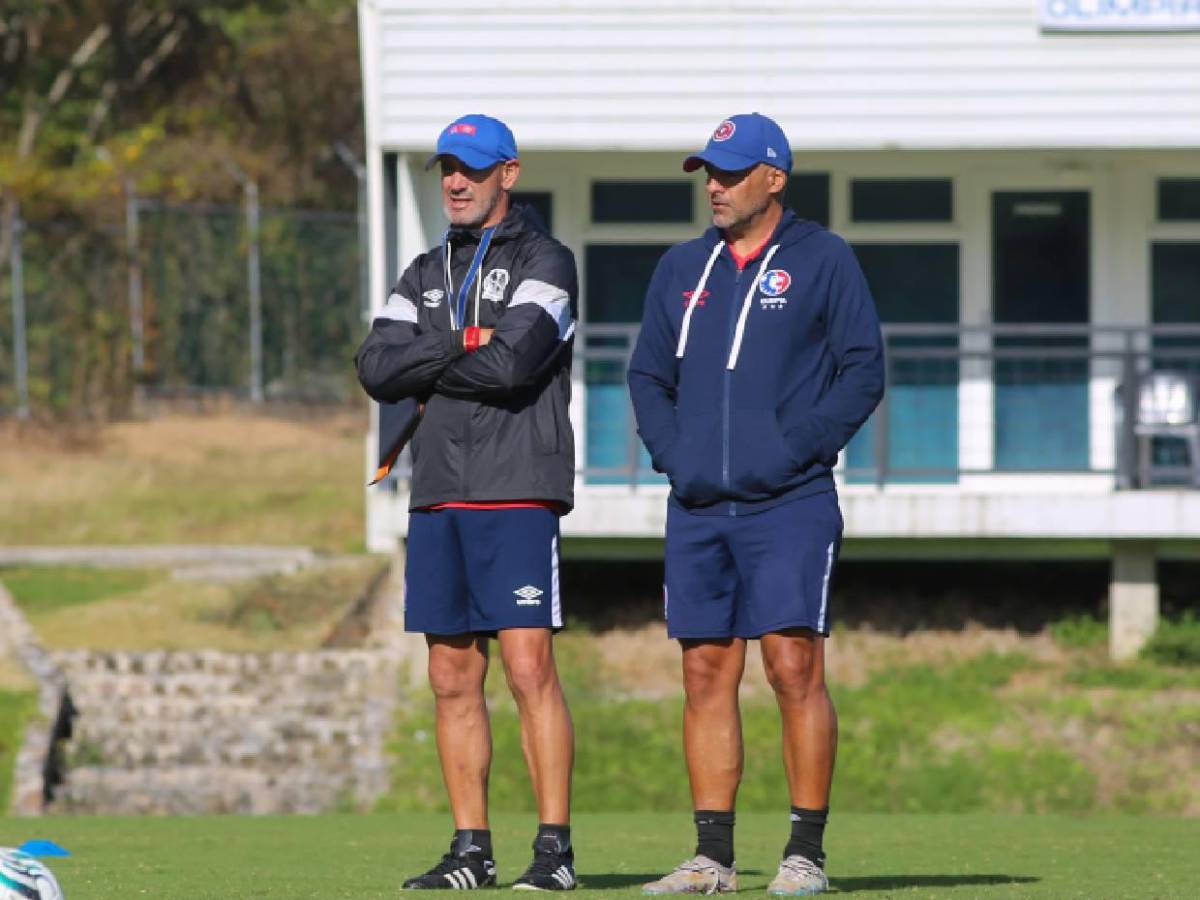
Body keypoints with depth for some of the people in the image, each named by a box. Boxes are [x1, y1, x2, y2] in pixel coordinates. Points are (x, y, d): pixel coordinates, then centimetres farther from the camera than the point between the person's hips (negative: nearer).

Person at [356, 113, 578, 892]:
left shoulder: (543, 262, -2)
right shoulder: (428, 274, 18)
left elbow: (511, 365, -16)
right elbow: (377, 370, 4)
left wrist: (425, 367, -3)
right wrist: (459, 346, -9)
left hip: (517, 497, -6)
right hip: (440, 498, 6)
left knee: (529, 668, -11)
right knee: (454, 679, 5)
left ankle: (556, 848, -10)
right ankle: (471, 851, 9)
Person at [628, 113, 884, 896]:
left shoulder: (823, 261, 1)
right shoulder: (682, 268, 15)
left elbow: (863, 370, -2)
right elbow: (648, 376, 20)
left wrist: (795, 449, -11)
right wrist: (671, 454, 4)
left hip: (789, 506, -5)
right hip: (698, 509, 5)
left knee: (795, 668, -9)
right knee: (707, 676, 3)